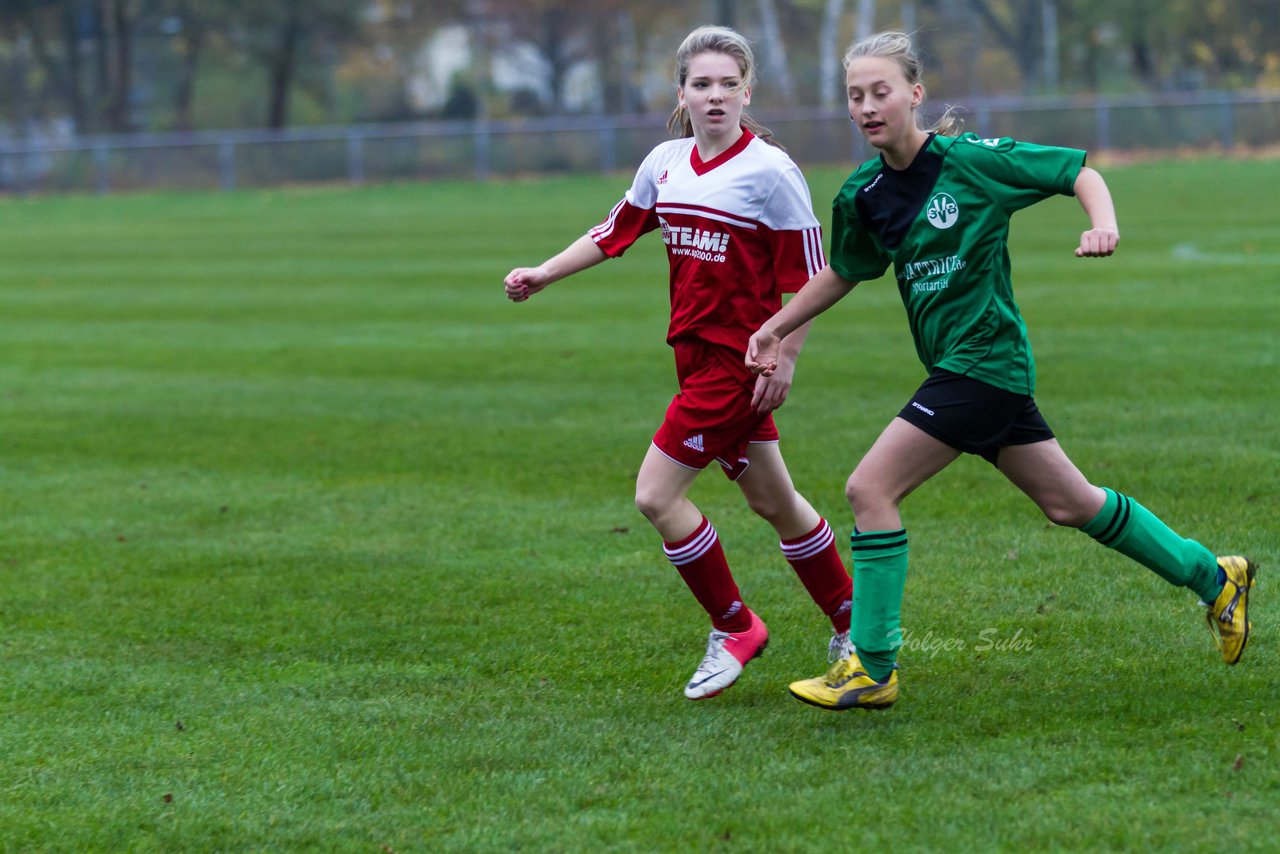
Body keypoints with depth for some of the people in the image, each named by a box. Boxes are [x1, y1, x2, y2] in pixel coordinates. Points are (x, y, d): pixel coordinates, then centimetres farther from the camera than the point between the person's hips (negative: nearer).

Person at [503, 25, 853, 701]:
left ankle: (733, 630, 6)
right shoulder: (665, 163, 7)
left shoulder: (770, 170, -13)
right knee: (773, 502, 14)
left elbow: (809, 275, -10)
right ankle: (852, 624, 28)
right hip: (695, 352, 7)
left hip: (739, 359, -7)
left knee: (655, 493, -10)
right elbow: (614, 233, 20)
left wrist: (784, 359, -13)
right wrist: (542, 275, 15)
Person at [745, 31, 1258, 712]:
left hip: (982, 362, -7)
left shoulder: (971, 160, -14)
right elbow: (842, 273, 21)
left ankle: (872, 668, -6)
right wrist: (775, 328, 17)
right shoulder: (863, 197, 4)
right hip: (966, 368, 7)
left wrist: (1103, 224, -23)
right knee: (1070, 503, 16)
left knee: (870, 490, -13)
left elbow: (1079, 172, -5)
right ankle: (1214, 579, 32)